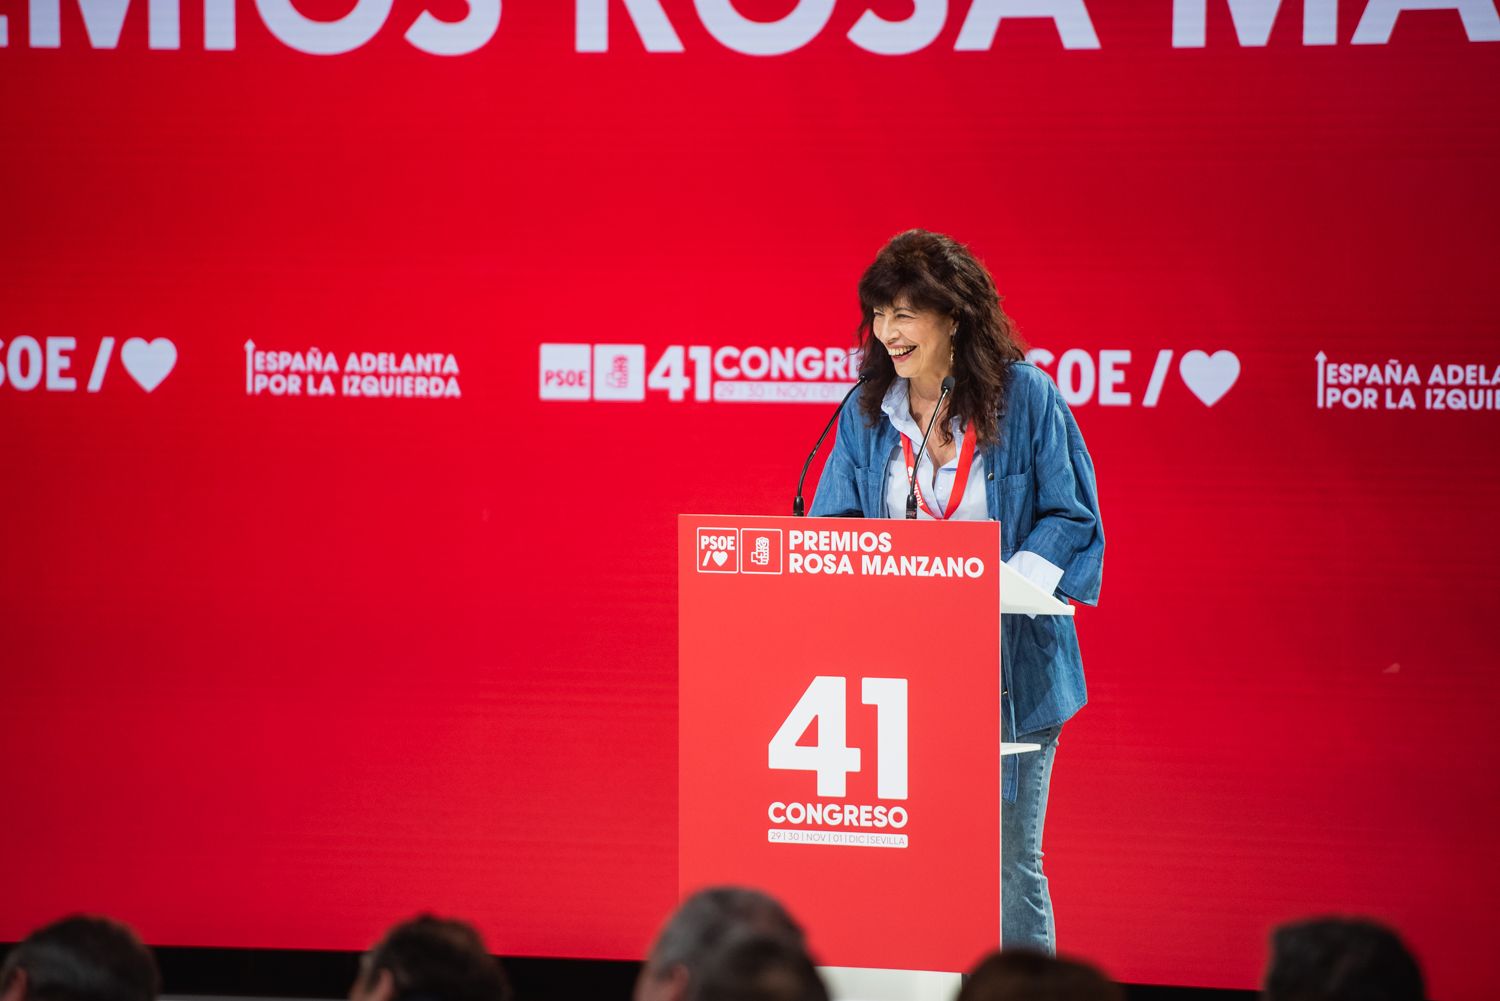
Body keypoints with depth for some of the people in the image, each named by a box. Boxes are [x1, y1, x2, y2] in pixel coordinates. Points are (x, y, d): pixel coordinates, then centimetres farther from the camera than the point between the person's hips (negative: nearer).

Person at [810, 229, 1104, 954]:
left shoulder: (1026, 397, -4)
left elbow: (1071, 516, -2)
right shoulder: (867, 410, 7)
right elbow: (835, 525, 12)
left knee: (1007, 866, -1)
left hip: (1008, 670, -3)